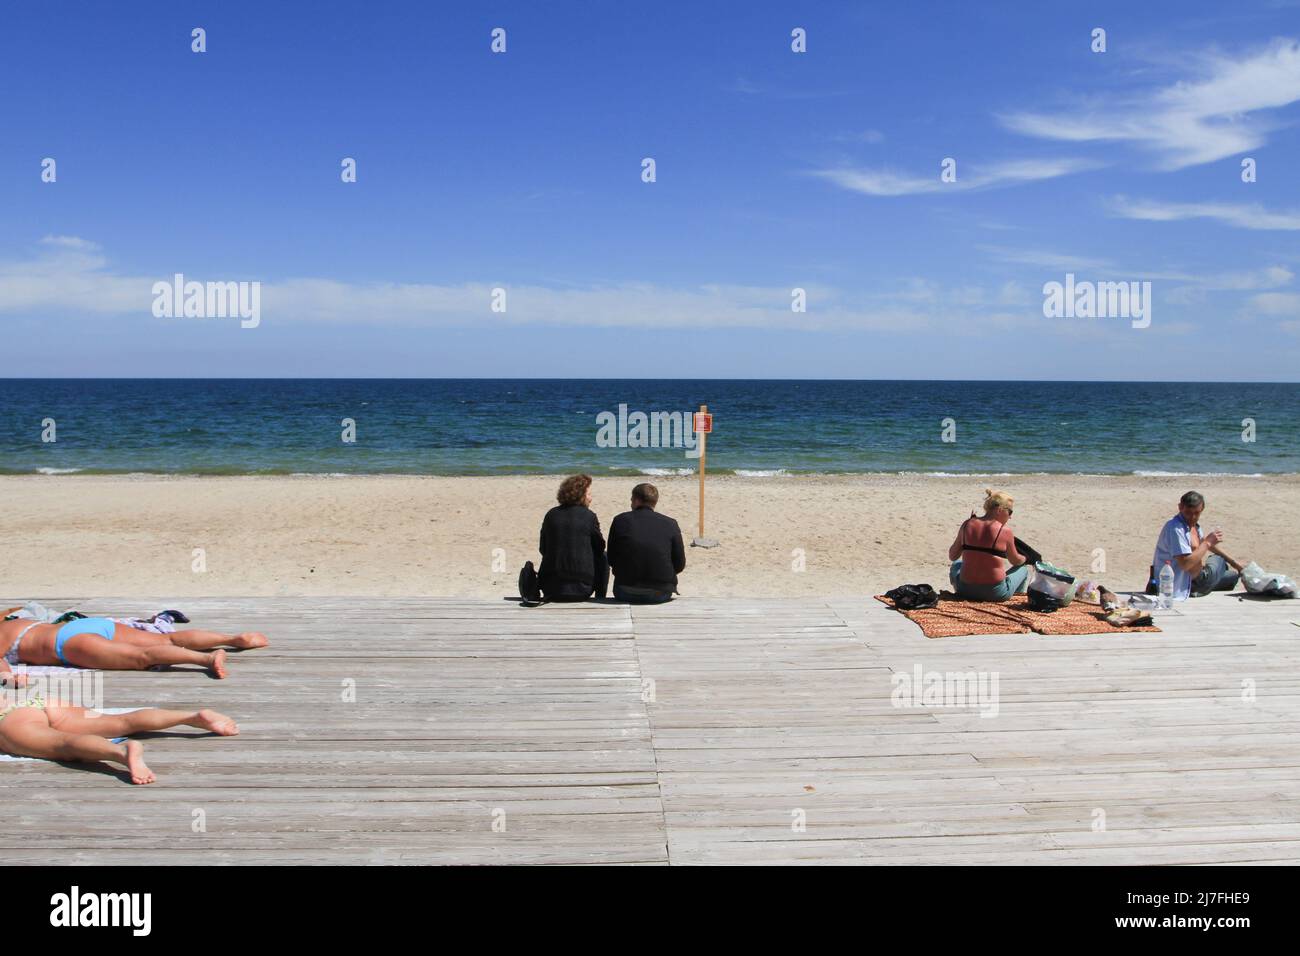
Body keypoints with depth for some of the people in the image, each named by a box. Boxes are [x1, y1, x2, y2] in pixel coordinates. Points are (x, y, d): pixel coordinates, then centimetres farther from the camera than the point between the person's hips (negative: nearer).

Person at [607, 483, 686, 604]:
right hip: (661, 594, 0)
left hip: (626, 594, 0)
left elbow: (611, 560, 5)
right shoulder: (670, 524, -2)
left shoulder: (620, 520, -1)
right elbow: (680, 564, 0)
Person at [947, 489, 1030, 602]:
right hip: (995, 594, -3)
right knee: (1023, 568, 26)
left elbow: (952, 557, 8)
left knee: (956, 564, 37)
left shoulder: (967, 524, -2)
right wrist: (1026, 559, 31)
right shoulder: (1005, 531, -10)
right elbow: (1015, 561, 6)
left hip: (966, 591, 3)